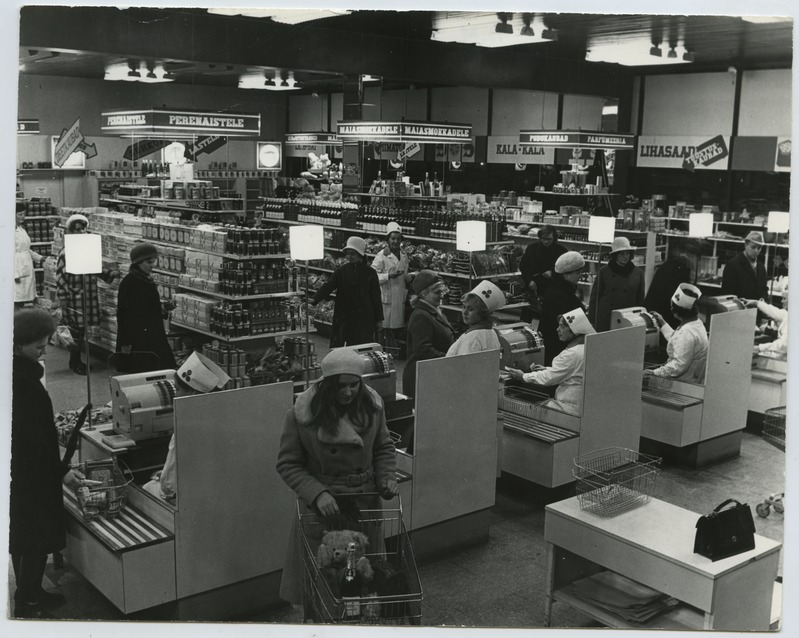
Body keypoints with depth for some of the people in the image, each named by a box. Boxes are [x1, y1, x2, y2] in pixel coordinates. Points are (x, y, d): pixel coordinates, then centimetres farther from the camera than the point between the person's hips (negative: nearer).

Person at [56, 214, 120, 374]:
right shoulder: (66, 253, -9)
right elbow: (60, 276, -8)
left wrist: (112, 273, 3)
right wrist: (63, 298, -11)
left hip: (88, 296, 5)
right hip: (74, 297, -5)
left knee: (82, 329, 12)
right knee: (76, 329, -3)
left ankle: (76, 360, 24)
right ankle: (74, 362, 10)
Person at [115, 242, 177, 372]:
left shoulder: (148, 281, 11)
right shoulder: (129, 283, -12)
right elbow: (123, 313, -15)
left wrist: (163, 308, 1)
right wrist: (125, 342, -18)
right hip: (137, 341, -8)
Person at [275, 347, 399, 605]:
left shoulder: (371, 405, -5)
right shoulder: (302, 413, -14)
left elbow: (384, 448, 10)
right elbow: (288, 464, -9)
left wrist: (387, 477, -7)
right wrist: (317, 494, -21)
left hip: (365, 501, 3)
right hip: (320, 506, -3)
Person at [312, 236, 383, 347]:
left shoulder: (370, 273, 1)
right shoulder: (341, 271, 3)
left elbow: (376, 297, 4)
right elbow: (327, 286, -7)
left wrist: (379, 319, 4)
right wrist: (314, 299, -24)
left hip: (364, 319, -1)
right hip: (343, 317, 1)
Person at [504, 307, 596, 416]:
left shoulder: (572, 354, -22)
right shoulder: (585, 348, 9)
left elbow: (549, 378, -15)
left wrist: (523, 376, -3)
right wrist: (547, 369, 17)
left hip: (571, 408, -10)